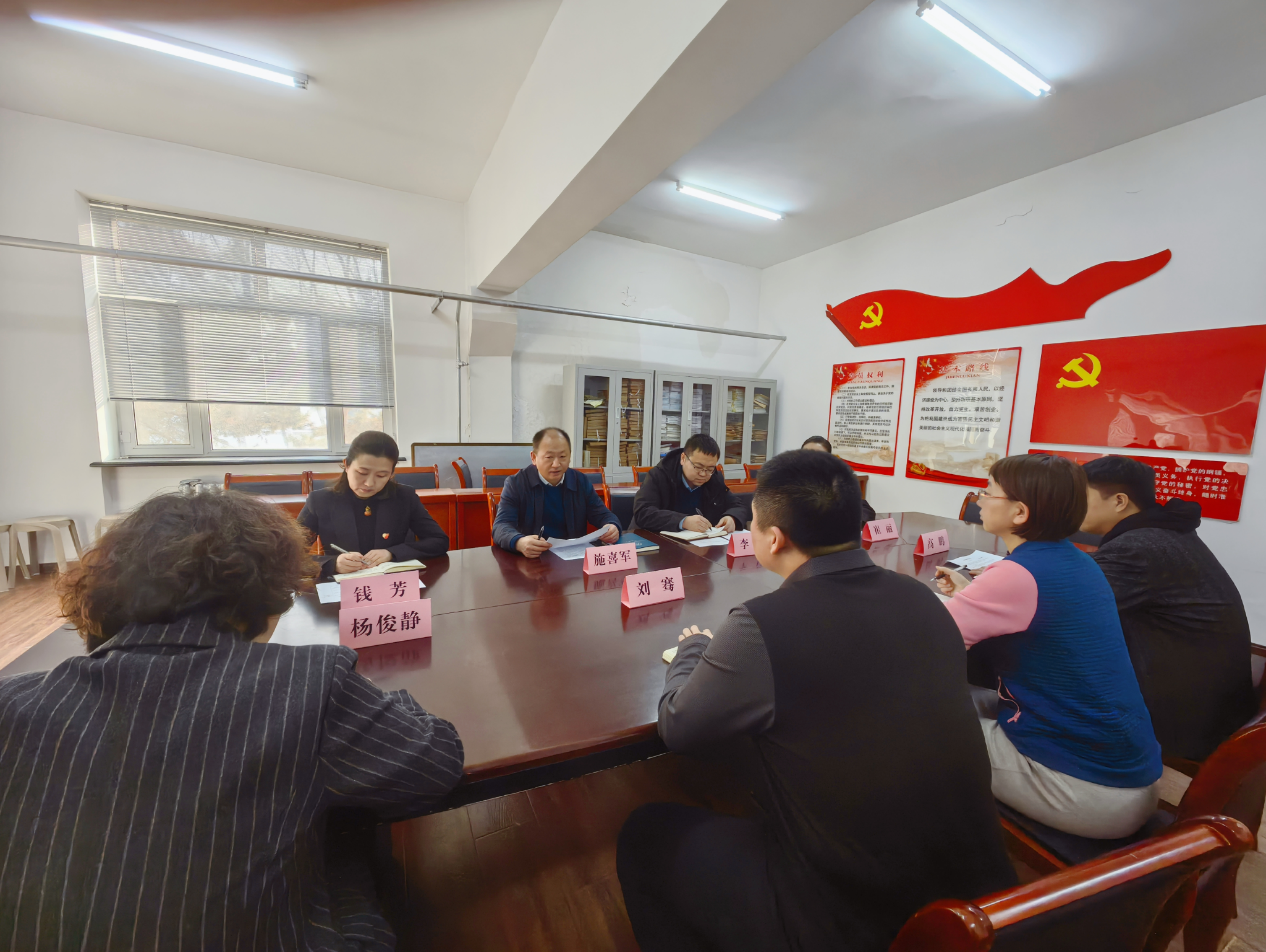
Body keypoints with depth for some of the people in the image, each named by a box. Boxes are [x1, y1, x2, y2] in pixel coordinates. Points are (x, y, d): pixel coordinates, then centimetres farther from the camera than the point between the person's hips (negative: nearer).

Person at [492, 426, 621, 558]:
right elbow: (501, 525, -14)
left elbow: (603, 515, 9)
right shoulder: (515, 483, -4)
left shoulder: (582, 481, 6)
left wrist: (612, 527, -17)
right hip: (532, 559, -3)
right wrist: (519, 542, -38)